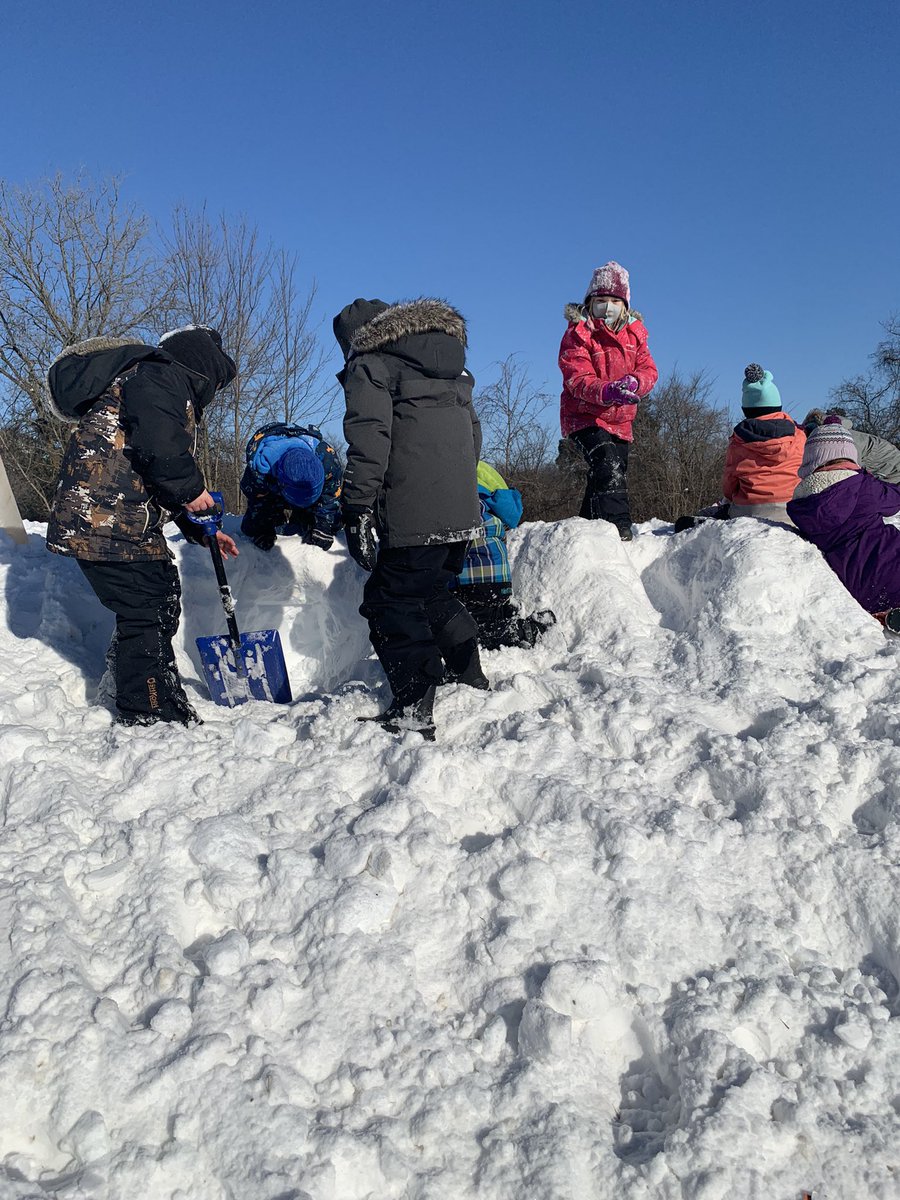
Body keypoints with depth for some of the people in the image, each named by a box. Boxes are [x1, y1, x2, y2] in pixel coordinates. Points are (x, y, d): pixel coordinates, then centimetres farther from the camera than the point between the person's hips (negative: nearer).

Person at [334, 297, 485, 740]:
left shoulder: (369, 365, -1)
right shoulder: (452, 370, 23)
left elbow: (368, 441, -14)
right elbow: (473, 432, 26)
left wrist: (358, 511, -16)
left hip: (413, 517, -8)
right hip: (463, 510, 8)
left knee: (391, 602, -1)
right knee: (433, 592, 24)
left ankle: (413, 711, -5)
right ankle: (470, 677, 34)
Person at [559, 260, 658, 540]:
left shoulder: (634, 332, 7)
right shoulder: (578, 334, -9)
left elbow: (649, 370, 0)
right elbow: (578, 380, -20)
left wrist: (634, 382, -26)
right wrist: (608, 392, -40)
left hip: (620, 420, 6)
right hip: (585, 416, -6)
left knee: (609, 478, 12)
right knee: (608, 468, -26)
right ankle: (618, 530, -31)